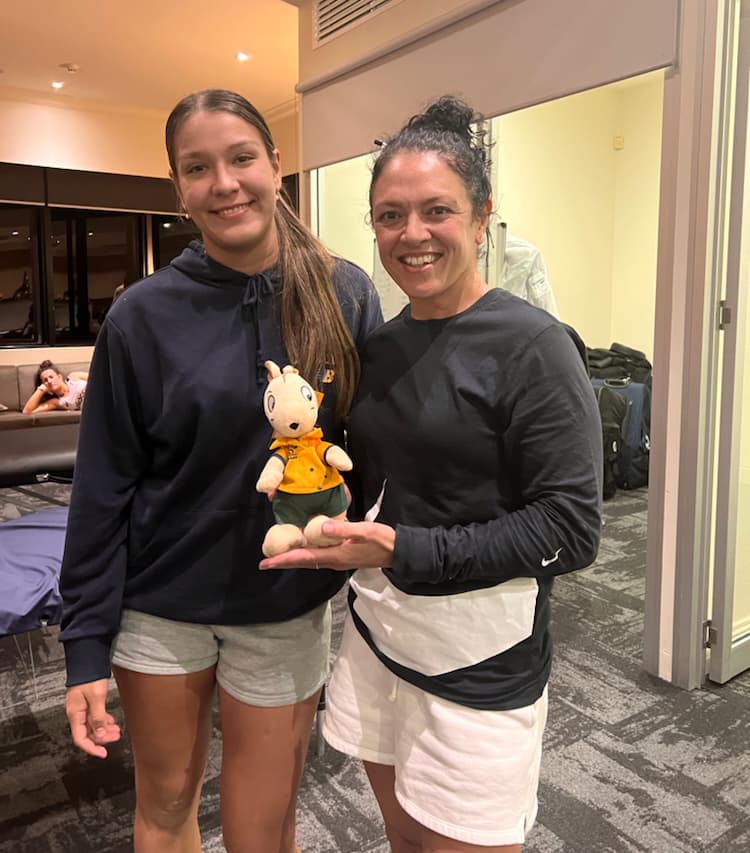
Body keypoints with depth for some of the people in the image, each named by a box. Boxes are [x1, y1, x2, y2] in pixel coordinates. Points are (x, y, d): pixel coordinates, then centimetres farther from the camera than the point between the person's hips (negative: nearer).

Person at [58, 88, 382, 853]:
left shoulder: (346, 296, -7)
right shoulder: (144, 315, -9)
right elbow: (103, 489, -6)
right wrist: (85, 644, -5)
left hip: (287, 608, 0)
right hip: (158, 605, 0)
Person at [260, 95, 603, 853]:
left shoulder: (532, 347, -15)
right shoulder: (381, 343, 5)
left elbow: (571, 529, -17)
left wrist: (401, 551, -22)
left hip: (479, 657, -6)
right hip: (375, 629, 6)